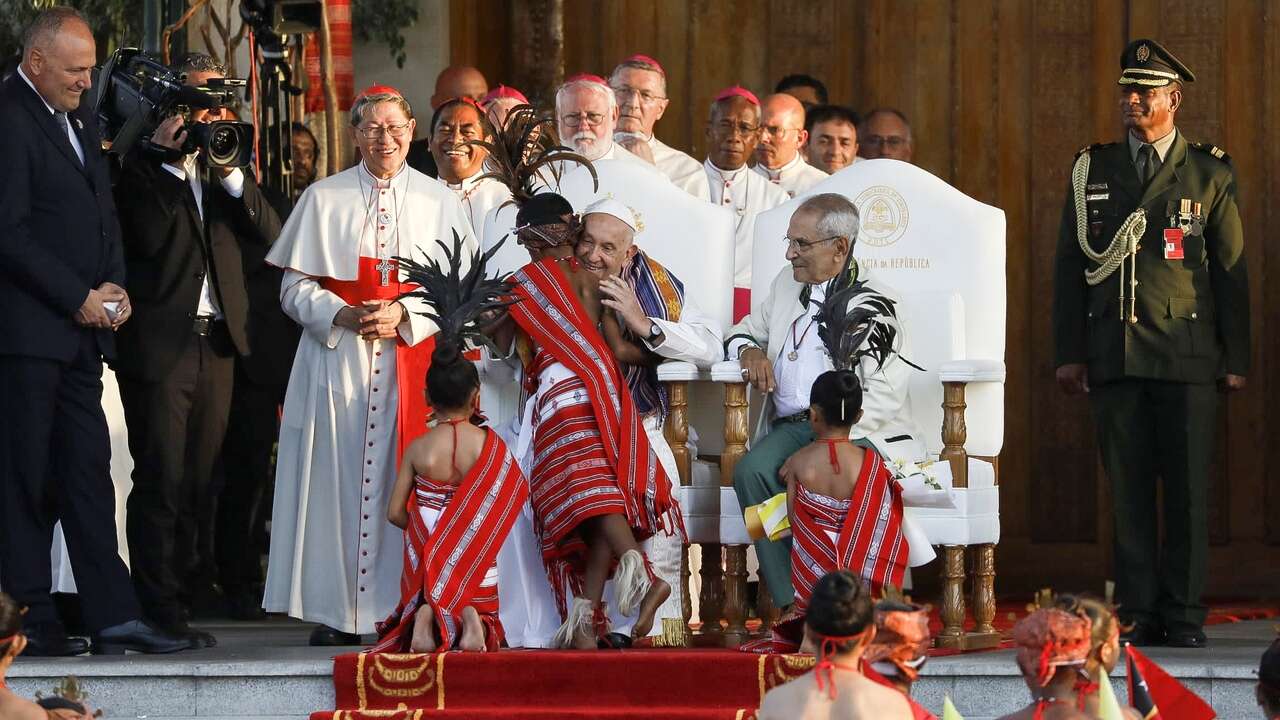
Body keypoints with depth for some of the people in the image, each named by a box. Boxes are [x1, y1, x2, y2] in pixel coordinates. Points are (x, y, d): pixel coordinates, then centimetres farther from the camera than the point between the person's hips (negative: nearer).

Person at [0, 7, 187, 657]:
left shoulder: (79, 117, 17)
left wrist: (114, 287, 6)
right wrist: (79, 298, -13)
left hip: (81, 329, 9)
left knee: (88, 473, 8)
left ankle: (114, 616, 9)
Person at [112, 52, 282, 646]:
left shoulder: (224, 169, 16)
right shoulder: (143, 167, -1)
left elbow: (269, 234, 5)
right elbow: (149, 238, -15)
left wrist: (232, 172, -6)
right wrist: (170, 163, -15)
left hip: (216, 342, 6)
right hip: (160, 344, -6)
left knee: (198, 482, 6)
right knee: (161, 481, -6)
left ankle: (183, 601, 10)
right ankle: (159, 612, -4)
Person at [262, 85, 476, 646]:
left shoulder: (440, 202, 9)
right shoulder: (323, 199, 9)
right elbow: (295, 286, 5)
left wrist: (405, 316, -11)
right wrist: (343, 316, -12)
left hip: (412, 360, 0)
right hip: (337, 359, 0)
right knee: (335, 479, -5)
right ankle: (335, 611, -3)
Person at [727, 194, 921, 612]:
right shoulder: (787, 284, 20)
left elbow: (883, 397, -11)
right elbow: (745, 330, 34)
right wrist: (749, 350, 7)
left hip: (860, 432, -5)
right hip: (790, 426, 5)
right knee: (752, 471, -28)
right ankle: (791, 604, -28)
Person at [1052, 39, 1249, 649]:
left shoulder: (1210, 174, 7)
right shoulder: (1091, 171, 11)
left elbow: (1231, 270, 8)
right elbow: (1069, 265, 11)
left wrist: (1235, 359, 4)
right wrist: (1068, 353, 5)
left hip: (1187, 355, -1)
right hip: (1114, 357, 1)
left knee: (1187, 488, -2)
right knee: (1128, 487, 1)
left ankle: (1183, 615, 4)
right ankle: (1138, 614, 5)